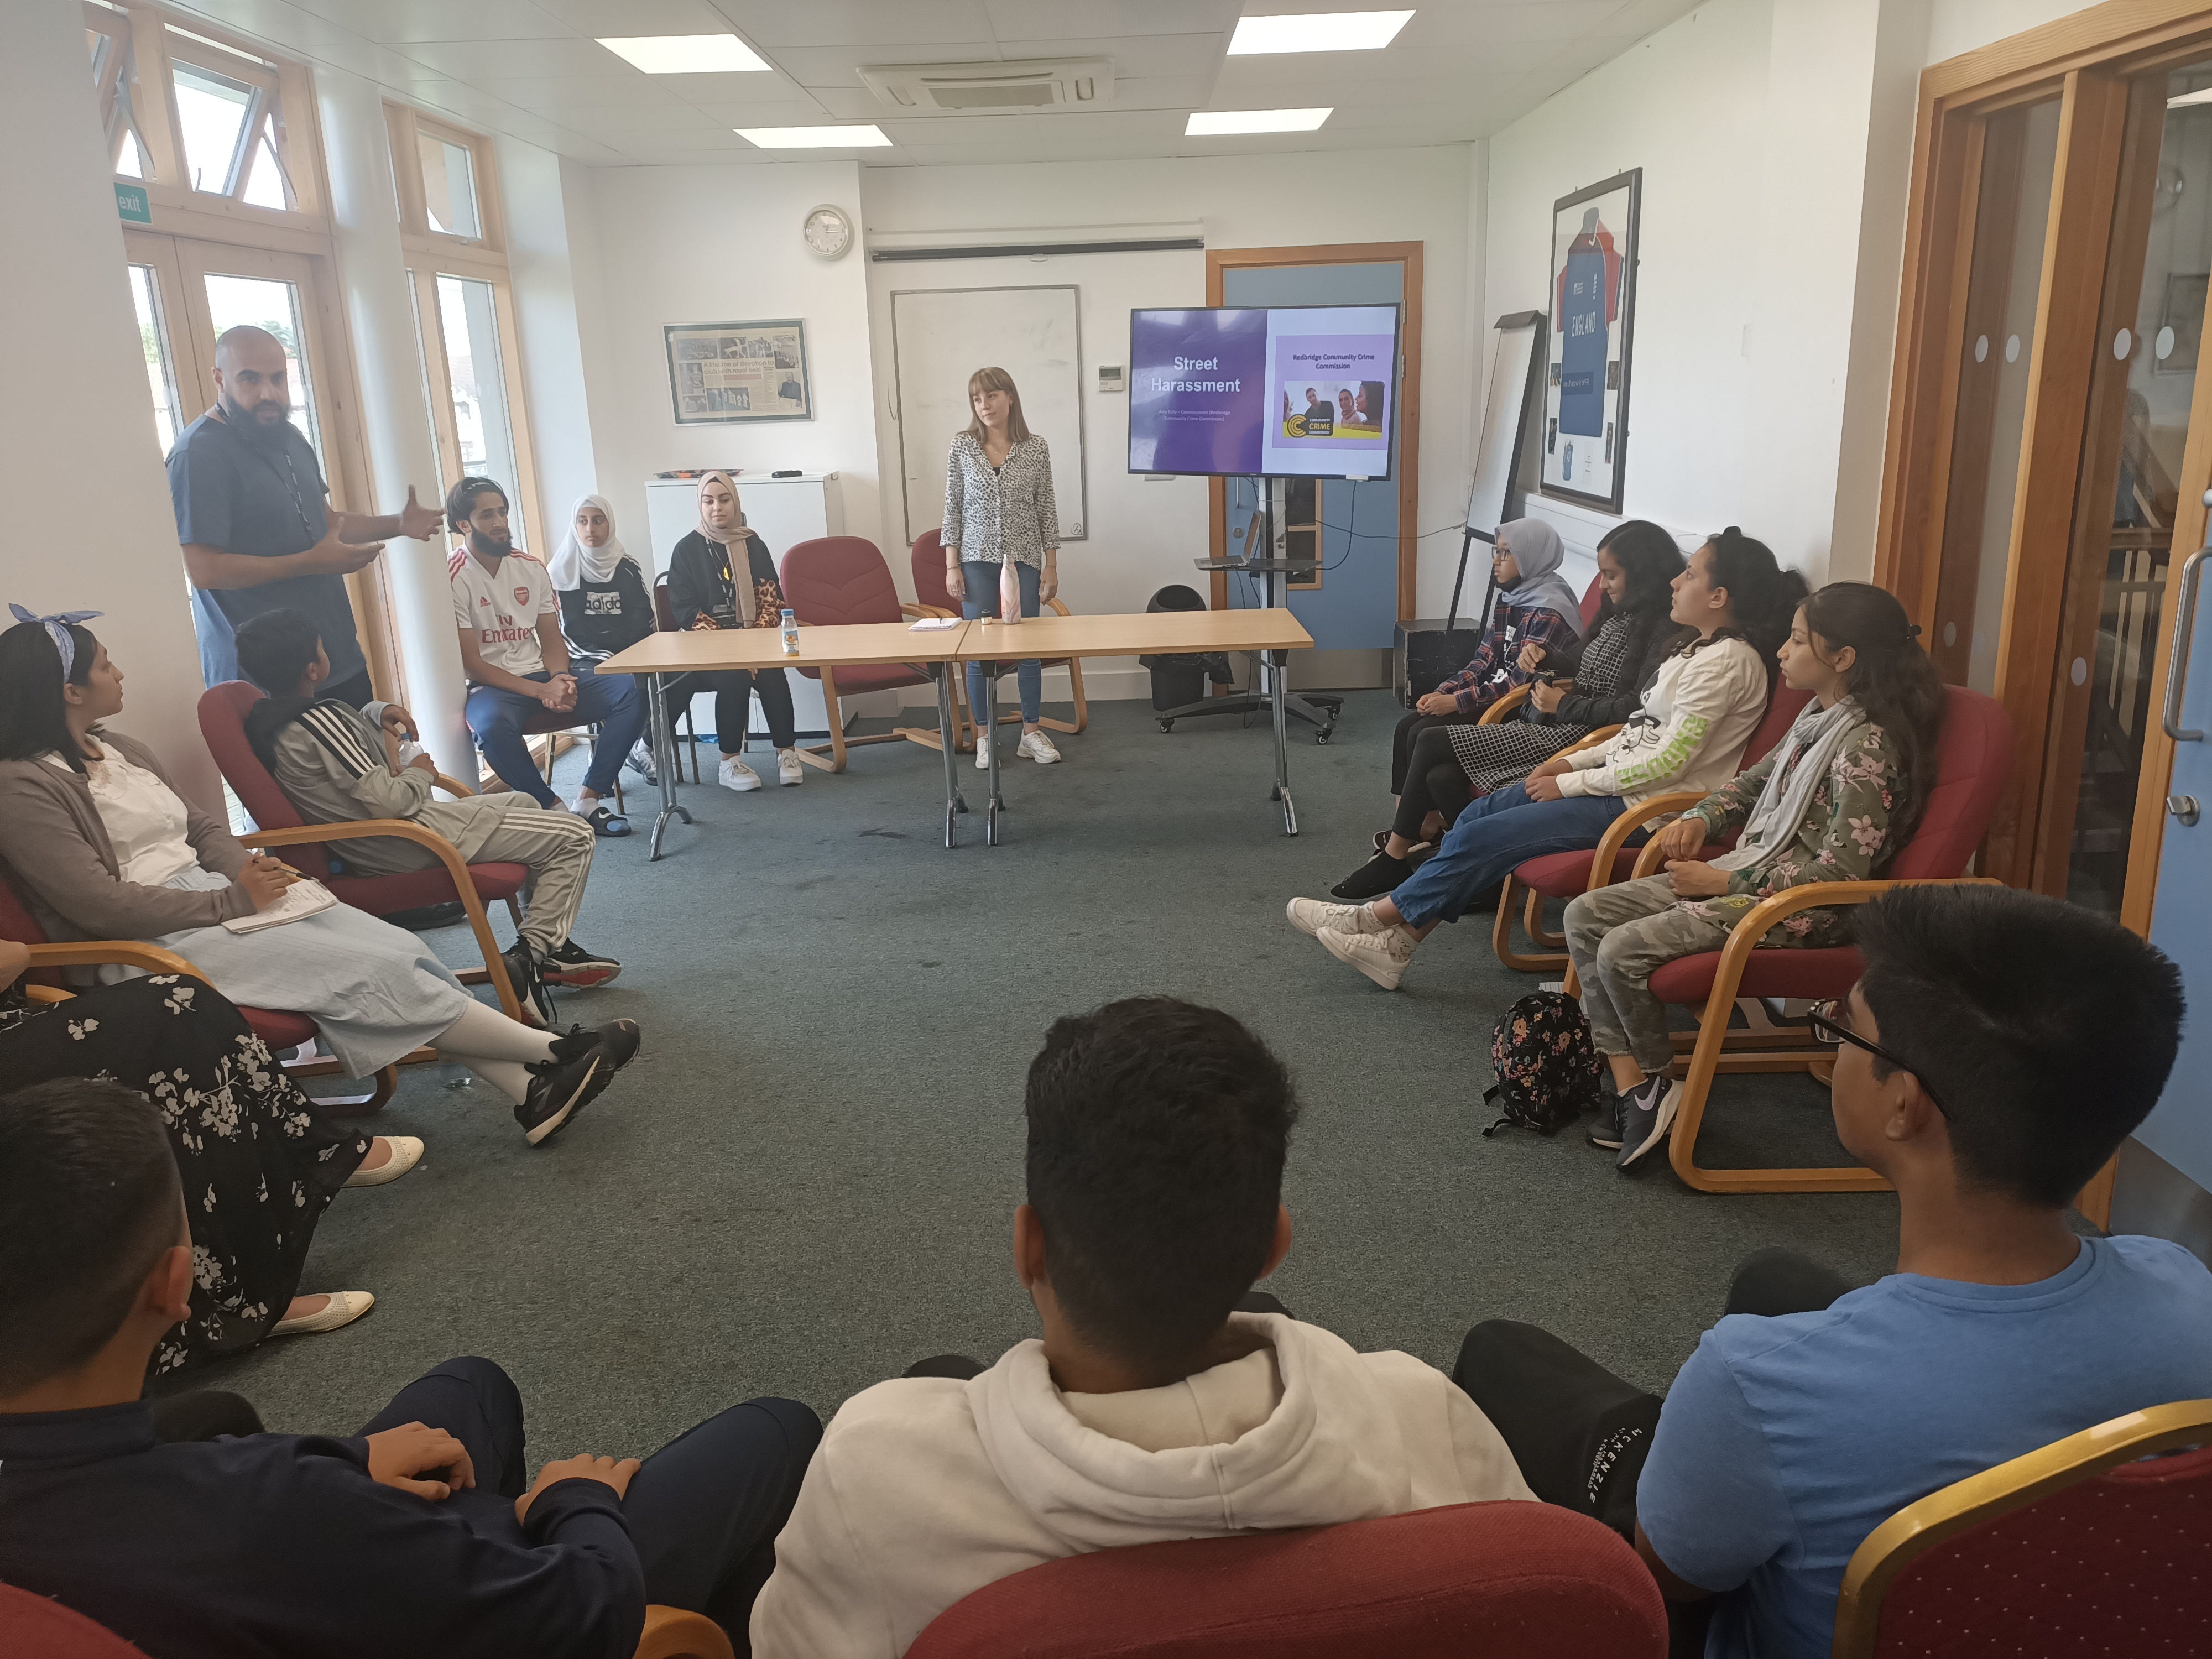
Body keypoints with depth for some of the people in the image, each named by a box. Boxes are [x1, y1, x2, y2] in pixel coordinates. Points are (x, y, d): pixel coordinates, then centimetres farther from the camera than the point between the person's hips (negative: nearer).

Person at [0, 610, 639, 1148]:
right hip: (151, 944, -8)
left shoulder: (120, 751, 15)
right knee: (367, 972, -23)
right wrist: (236, 900, -14)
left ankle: (531, 1093, -14)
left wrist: (248, 870, -1)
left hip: (219, 894, 8)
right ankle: (551, 1049, -14)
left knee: (403, 949, -13)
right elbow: (100, 905, -18)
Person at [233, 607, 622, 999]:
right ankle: (535, 950, -2)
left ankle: (546, 939, 25)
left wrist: (378, 712, 8)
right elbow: (388, 802, -27)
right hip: (407, 847, -11)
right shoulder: (319, 721, -25)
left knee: (523, 803, 29)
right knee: (574, 837, -9)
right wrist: (420, 773, -6)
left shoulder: (270, 721, 6)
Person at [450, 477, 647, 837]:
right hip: (491, 685, -5)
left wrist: (559, 680, -13)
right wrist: (540, 691, -20)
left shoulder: (531, 568, 10)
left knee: (630, 693, -18)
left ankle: (588, 799, -18)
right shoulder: (454, 580, -8)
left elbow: (552, 640, 11)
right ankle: (555, 809, -22)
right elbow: (470, 664, -11)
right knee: (492, 726, -42)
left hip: (543, 675, 5)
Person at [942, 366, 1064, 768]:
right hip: (978, 560, 0)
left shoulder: (1036, 449, 0)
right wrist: (952, 565, -4)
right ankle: (984, 738, 12)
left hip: (1024, 559, 0)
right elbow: (953, 508, 2)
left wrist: (1051, 565, 1)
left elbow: (1046, 509, 3)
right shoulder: (962, 447, 0)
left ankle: (1031, 732, 17)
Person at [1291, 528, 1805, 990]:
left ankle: (1378, 917, 3)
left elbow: (1669, 761, -22)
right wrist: (1574, 762, 7)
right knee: (1477, 814, 0)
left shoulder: (1726, 660, -18)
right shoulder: (1700, 647, 13)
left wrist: (1571, 785, -15)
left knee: (1478, 838, -13)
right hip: (1622, 781, 10)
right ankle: (1397, 940, -1)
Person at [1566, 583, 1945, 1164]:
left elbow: (1843, 870, -22)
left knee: (1623, 951, -23)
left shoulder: (1867, 746, -19)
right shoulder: (1818, 716, 10)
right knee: (1586, 915, -2)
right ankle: (1631, 1087, -6)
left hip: (1804, 908, -10)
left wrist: (1725, 883, -19)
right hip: (1751, 869, 10)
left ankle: (1658, 1083, 4)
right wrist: (1700, 818, 7)